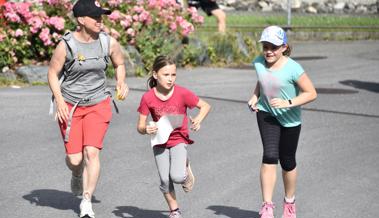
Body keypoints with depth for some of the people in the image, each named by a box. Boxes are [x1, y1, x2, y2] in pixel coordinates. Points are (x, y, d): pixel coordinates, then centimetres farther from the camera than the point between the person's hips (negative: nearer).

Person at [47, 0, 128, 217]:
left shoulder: (109, 42, -5)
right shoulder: (67, 44, -13)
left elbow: (120, 64, 14)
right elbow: (53, 73, -4)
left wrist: (121, 83, -5)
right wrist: (59, 101, -13)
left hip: (98, 104, 1)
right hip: (70, 106, -1)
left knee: (92, 152, -14)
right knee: (74, 158, 0)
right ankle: (77, 175, 39)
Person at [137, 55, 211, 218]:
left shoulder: (182, 93, -13)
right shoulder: (148, 98, -11)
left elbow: (205, 106, -2)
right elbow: (140, 126, -5)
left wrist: (198, 119, -20)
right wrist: (146, 129, -28)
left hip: (179, 139, -2)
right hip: (160, 142, 2)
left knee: (177, 176, -20)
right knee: (165, 180, -1)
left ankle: (185, 165, 16)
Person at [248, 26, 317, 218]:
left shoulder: (293, 69, -22)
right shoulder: (259, 63, -7)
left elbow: (311, 93, -18)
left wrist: (288, 103, -28)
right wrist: (255, 97, -1)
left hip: (289, 119, -2)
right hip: (266, 113, 2)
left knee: (287, 162, 11)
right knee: (269, 156, -18)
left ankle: (289, 202, 36)